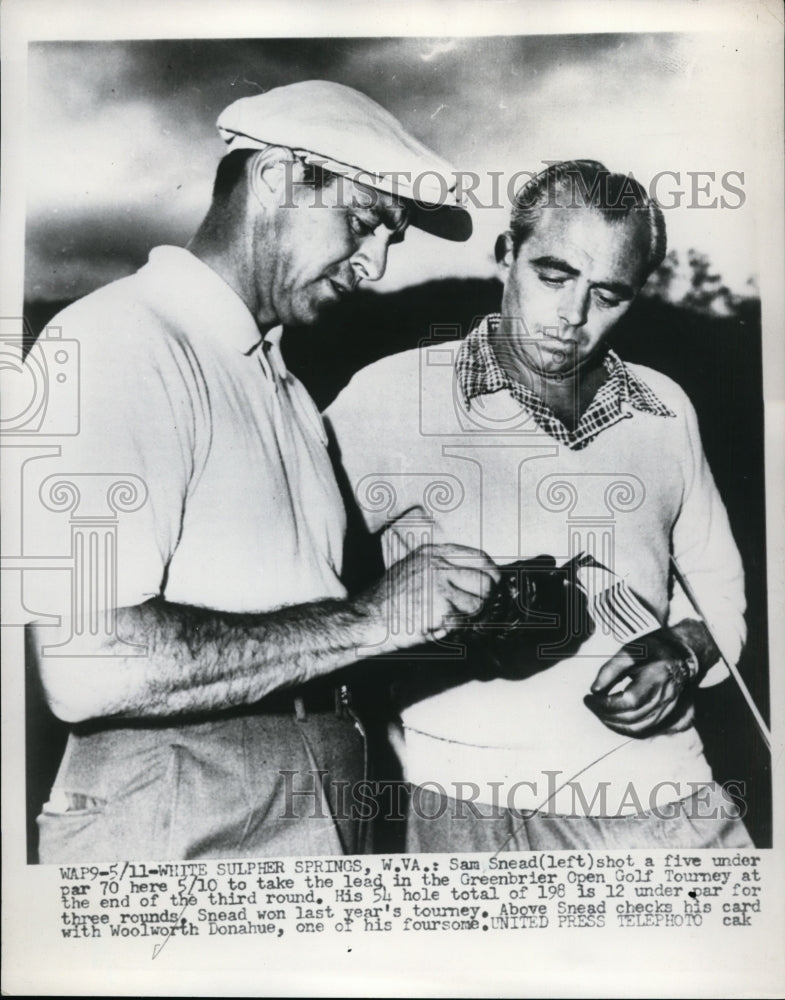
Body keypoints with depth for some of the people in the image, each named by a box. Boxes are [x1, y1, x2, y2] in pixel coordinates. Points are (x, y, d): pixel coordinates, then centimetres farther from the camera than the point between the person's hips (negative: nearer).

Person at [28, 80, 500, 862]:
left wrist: (457, 607, -3)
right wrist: (366, 619, -21)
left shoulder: (281, 382, 14)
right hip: (180, 826, -8)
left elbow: (285, 624, 8)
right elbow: (87, 663, -23)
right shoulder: (119, 342, -13)